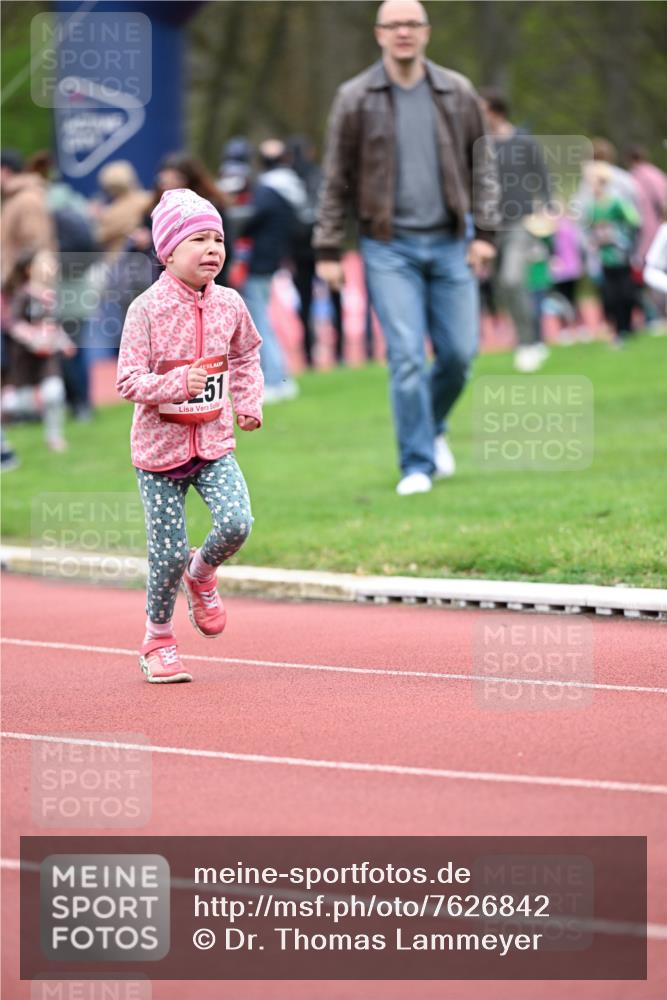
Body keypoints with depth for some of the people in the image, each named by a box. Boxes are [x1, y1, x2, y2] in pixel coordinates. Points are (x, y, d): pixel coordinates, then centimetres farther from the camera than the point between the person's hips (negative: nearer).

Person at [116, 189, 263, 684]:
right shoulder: (147, 309, -14)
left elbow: (246, 354, 19)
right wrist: (178, 383, -30)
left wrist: (249, 401, 7)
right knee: (169, 551, -2)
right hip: (160, 444, -3)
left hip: (214, 441, 3)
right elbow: (128, 381, -16)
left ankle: (201, 574, 16)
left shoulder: (229, 303, -1)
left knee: (236, 523, -19)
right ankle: (158, 639, 22)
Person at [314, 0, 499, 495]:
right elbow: (336, 180, 3)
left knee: (459, 353, 2)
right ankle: (417, 465, -1)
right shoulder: (356, 99, -1)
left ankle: (434, 429, 30)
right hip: (389, 248, -2)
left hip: (450, 244, 2)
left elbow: (482, 166, 9)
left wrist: (485, 231, 0)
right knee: (406, 357, -8)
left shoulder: (458, 93, 4)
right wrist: (329, 250, 0)